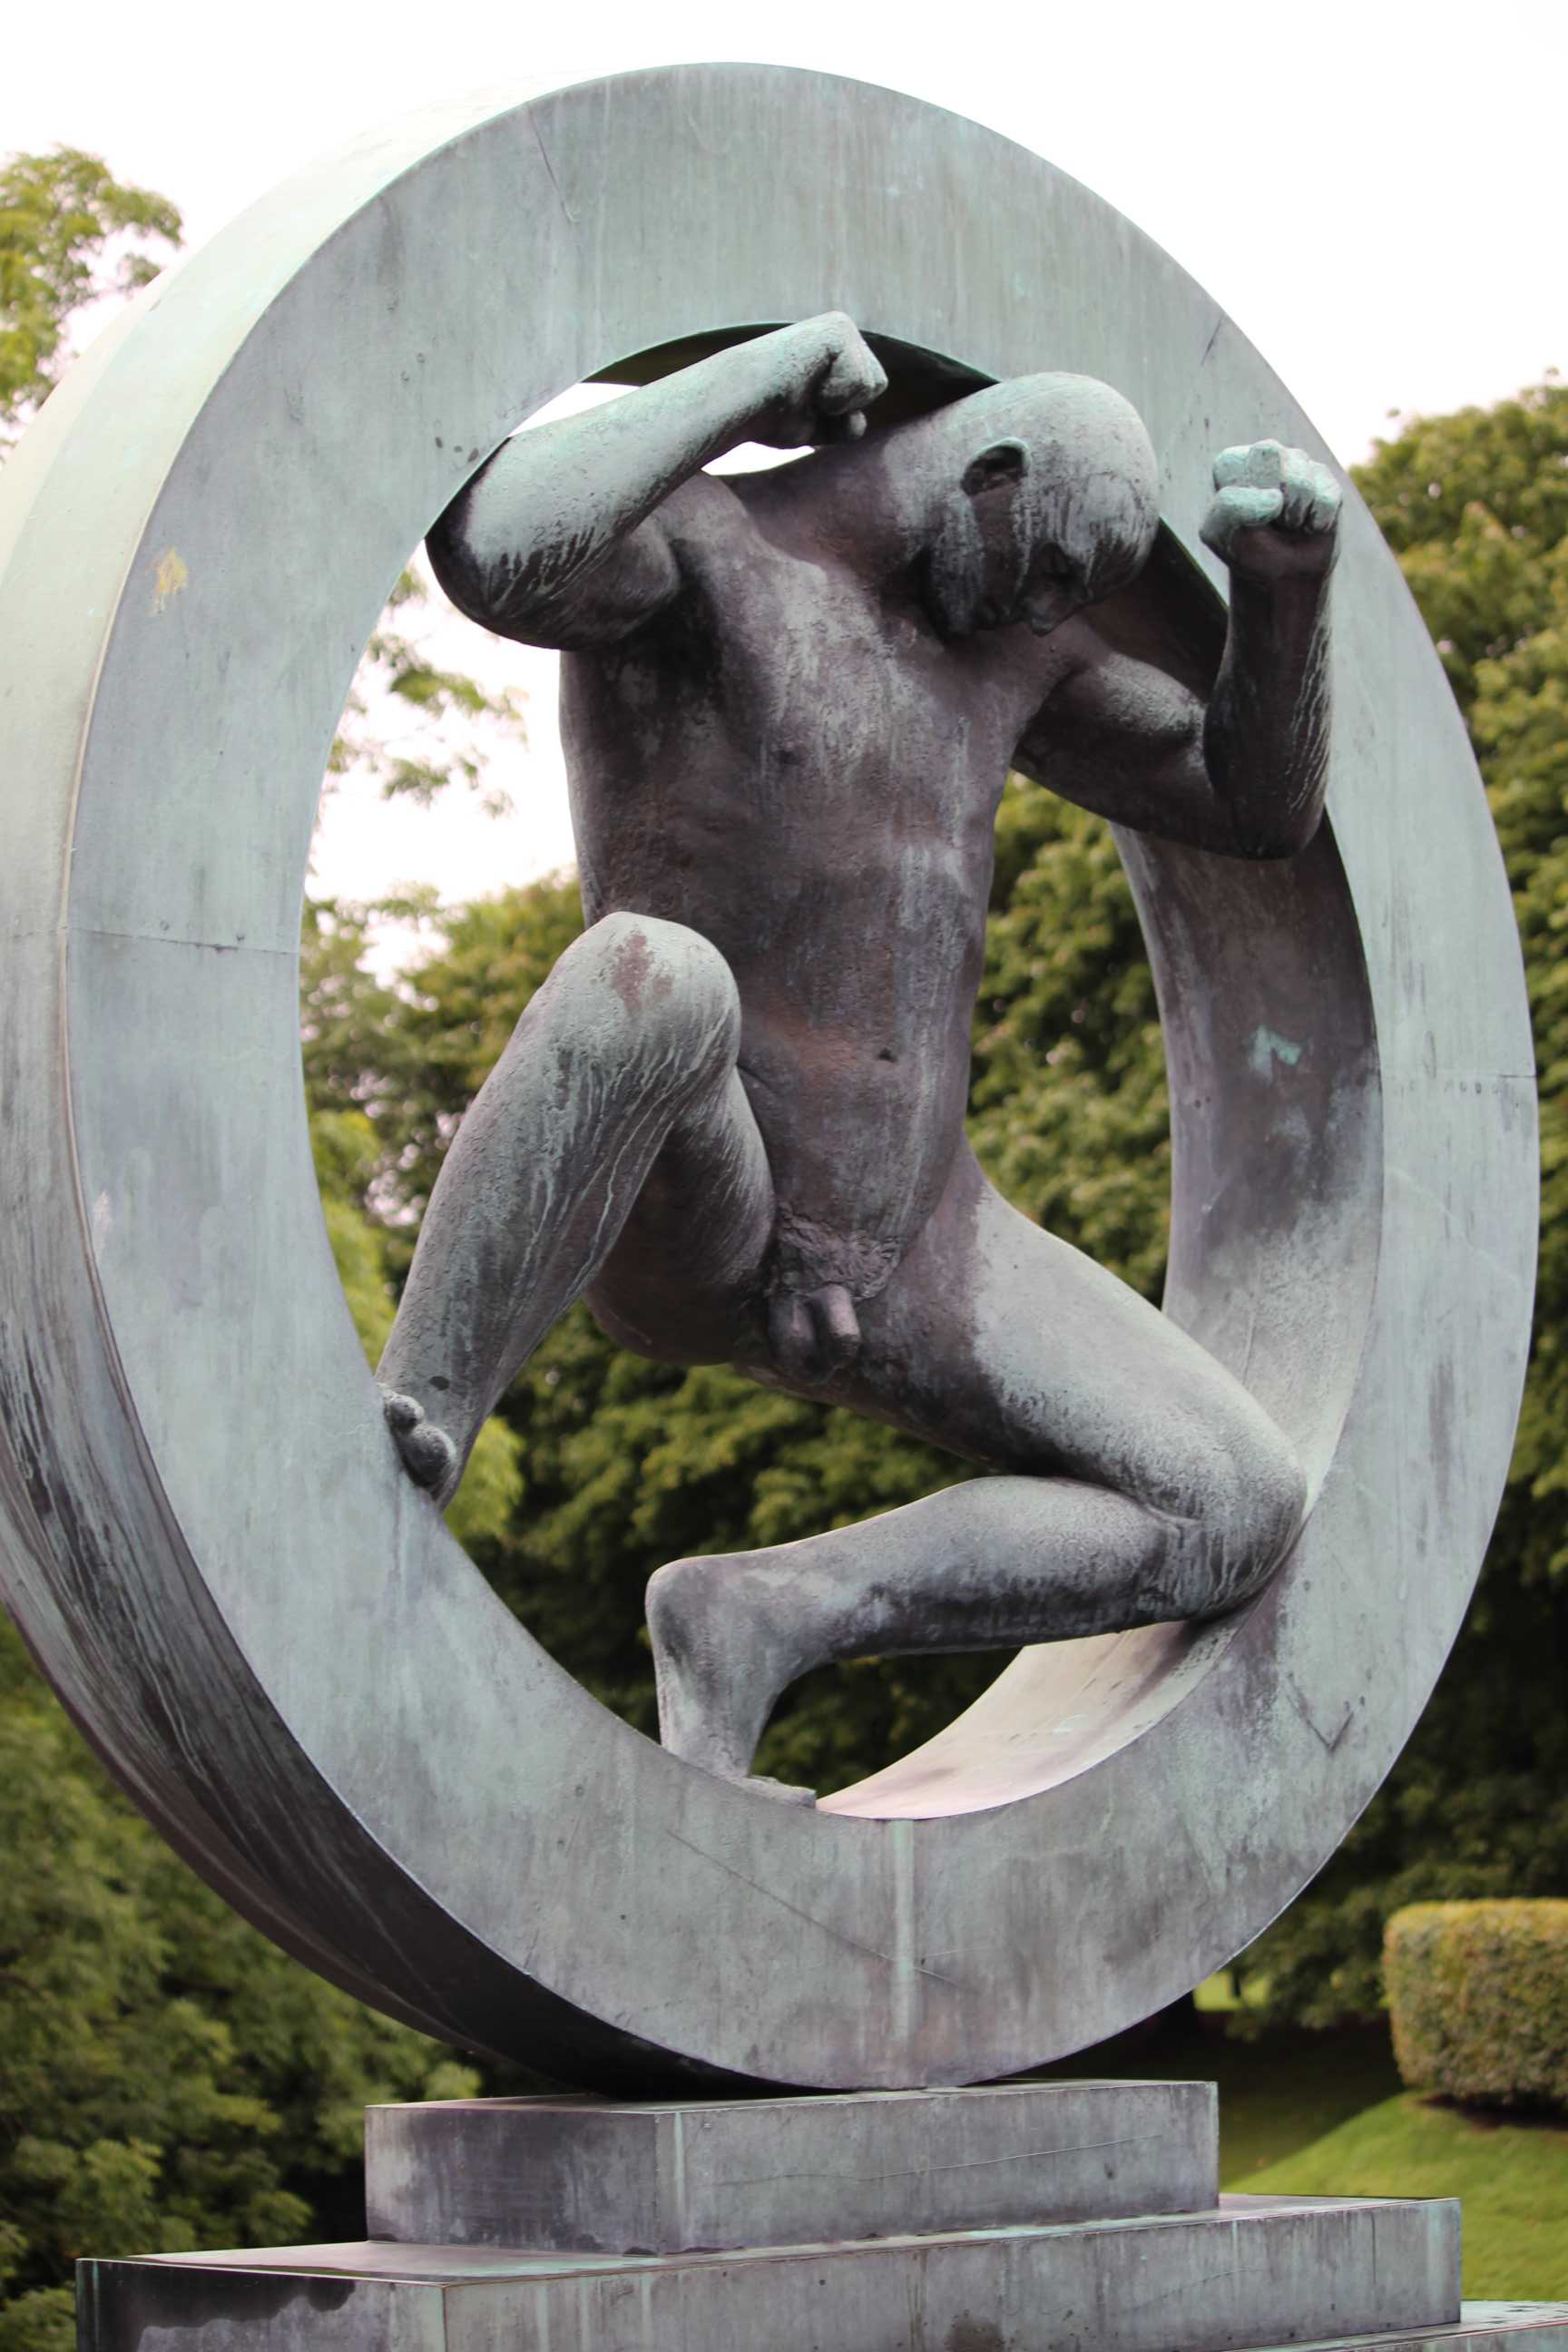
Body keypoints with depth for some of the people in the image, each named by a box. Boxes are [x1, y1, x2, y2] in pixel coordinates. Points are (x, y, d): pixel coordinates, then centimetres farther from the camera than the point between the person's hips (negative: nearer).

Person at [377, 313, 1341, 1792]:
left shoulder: (999, 635, 14)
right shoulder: (678, 536, -9)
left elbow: (1259, 807, 19)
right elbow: (491, 550, -35)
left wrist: (1286, 574, 1)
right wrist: (769, 367, -21)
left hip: (901, 1246, 7)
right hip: (674, 1218, -7)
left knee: (1244, 1518, -5)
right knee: (652, 978, -42)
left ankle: (762, 1618, -2)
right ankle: (409, 1446, -28)